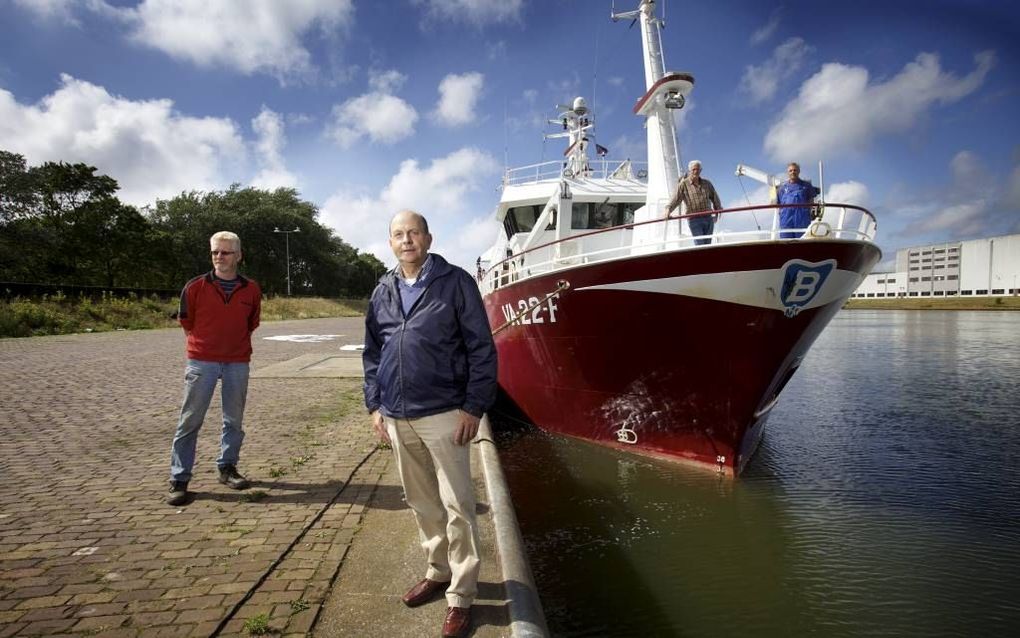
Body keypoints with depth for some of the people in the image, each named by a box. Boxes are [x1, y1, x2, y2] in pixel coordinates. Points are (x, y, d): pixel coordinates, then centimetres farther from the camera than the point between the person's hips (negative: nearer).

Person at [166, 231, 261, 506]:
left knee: (234, 419, 9)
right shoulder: (195, 287, -5)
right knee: (190, 420, 1)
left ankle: (227, 467, 25)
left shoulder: (251, 290, 0)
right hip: (201, 362, -1)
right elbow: (186, 322, 9)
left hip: (238, 363, 2)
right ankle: (179, 479, 11)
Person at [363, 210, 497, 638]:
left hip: (443, 414, -5)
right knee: (421, 502, 17)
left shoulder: (456, 283, -6)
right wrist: (375, 405, 10)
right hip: (397, 417, 6)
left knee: (456, 506, 2)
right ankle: (438, 571, 36)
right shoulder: (382, 292, 11)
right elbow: (372, 353, 16)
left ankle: (461, 596, 15)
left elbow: (482, 349, -8)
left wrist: (474, 408, -13)